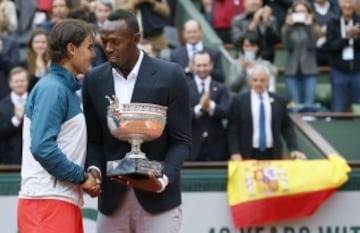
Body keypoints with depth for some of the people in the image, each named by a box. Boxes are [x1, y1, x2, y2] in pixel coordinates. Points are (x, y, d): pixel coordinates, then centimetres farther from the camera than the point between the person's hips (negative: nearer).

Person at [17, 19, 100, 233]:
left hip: (64, 200, 10)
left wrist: (86, 177, 4)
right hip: (47, 201, -10)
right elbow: (42, 147, -20)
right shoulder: (52, 89, -11)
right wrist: (81, 177, -12)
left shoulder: (66, 89, 16)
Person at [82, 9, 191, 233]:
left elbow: (181, 140, -4)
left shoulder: (170, 76, -7)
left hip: (158, 199, -4)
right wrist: (94, 170, -12)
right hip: (112, 198, 4)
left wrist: (164, 180, -21)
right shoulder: (94, 80, 4)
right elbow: (94, 140, 9)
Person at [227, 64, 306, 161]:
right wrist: (235, 152, -10)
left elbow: (287, 127, 10)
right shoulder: (239, 101, 3)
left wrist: (294, 149, -2)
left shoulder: (279, 101, 8)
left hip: (273, 154, 2)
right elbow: (233, 129, 1)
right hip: (248, 155, -2)